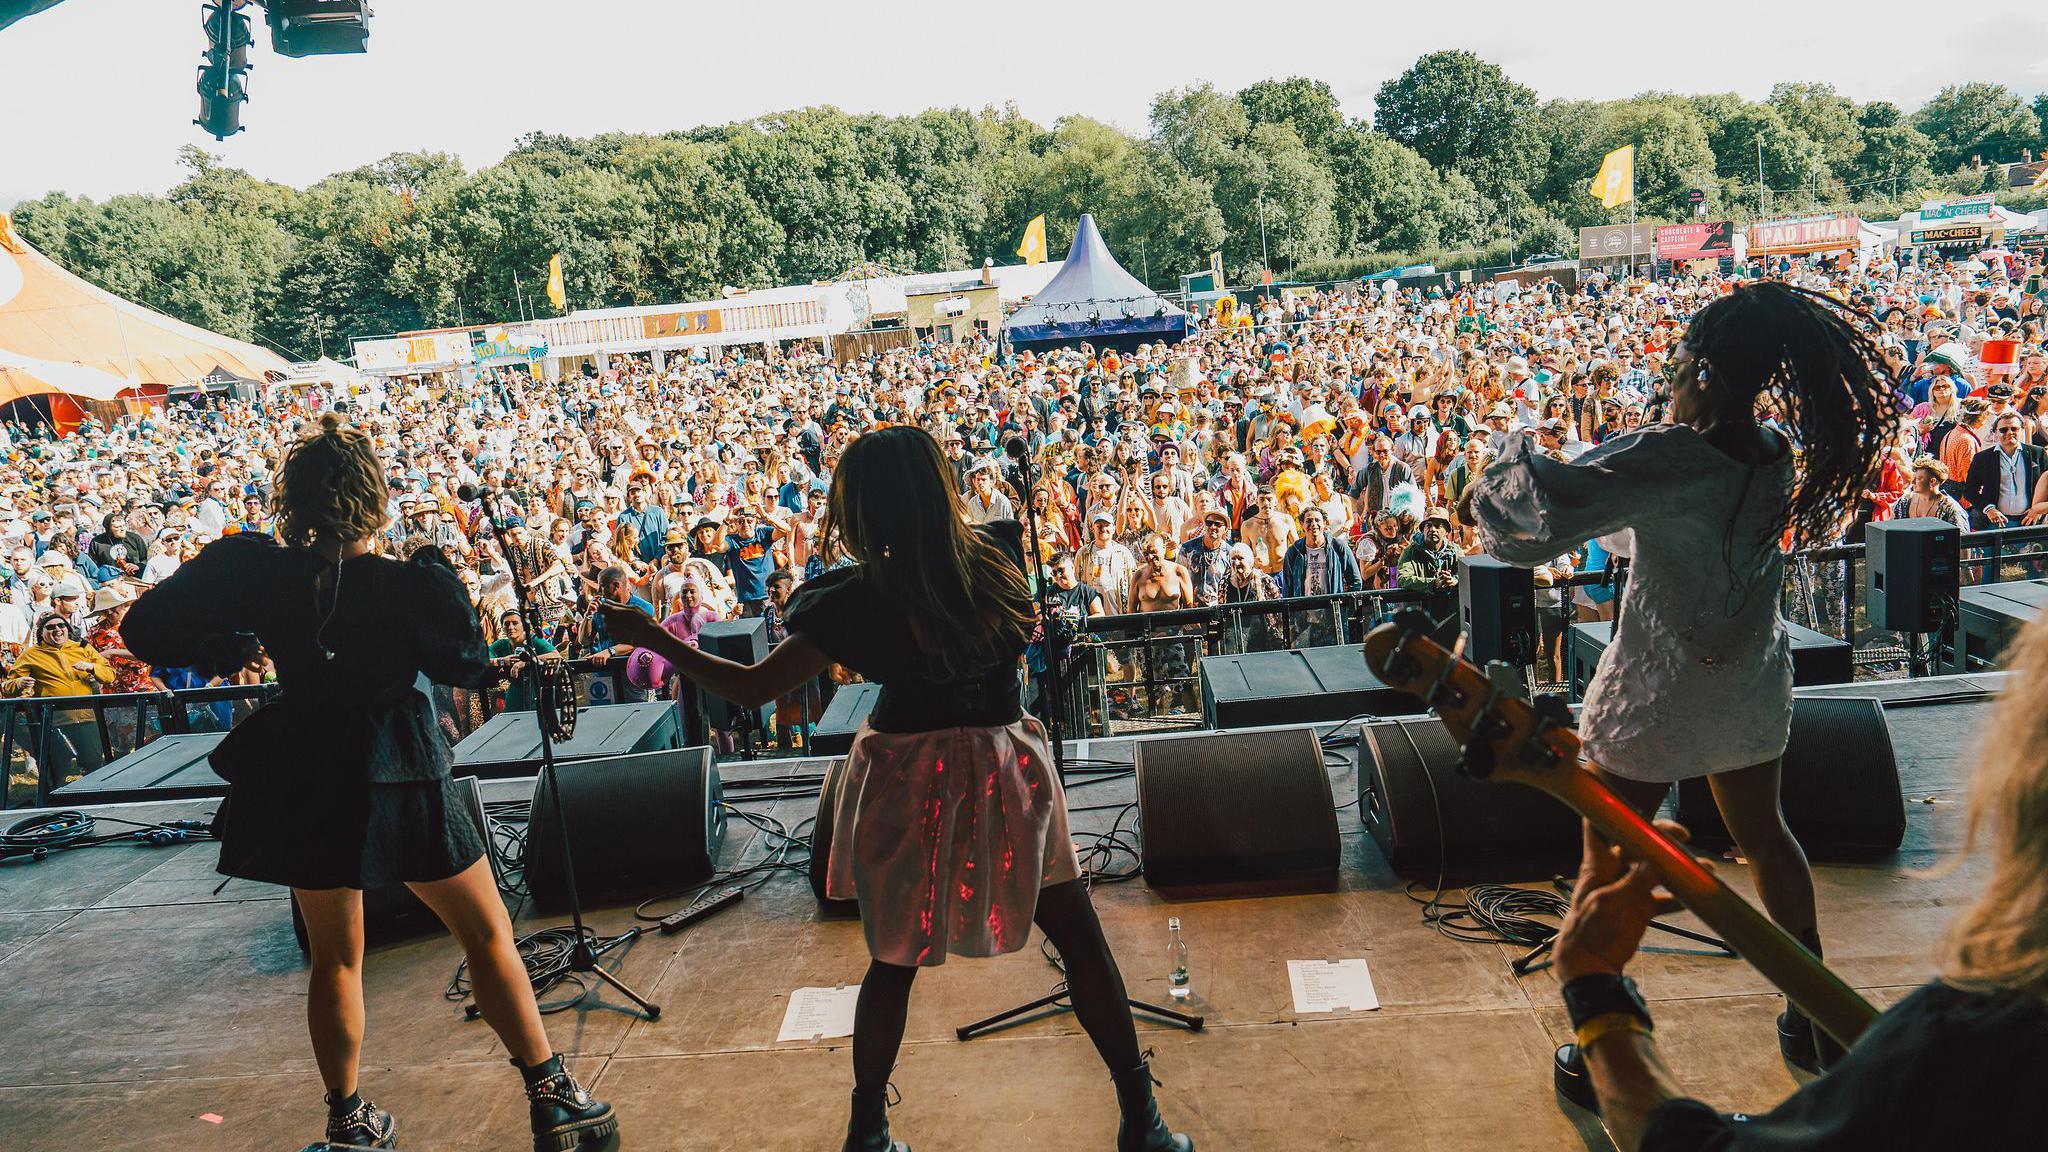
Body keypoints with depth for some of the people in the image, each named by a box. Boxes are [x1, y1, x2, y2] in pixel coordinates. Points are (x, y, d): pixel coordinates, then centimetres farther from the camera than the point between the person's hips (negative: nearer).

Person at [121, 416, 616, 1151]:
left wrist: (229, 649, 9)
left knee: (335, 956, 19)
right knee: (488, 934, 10)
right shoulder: (409, 586, -18)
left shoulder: (258, 571, -10)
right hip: (402, 786, -3)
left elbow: (146, 630, -5)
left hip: (305, 786, 3)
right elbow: (468, 665, -3)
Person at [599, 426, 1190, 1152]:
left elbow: (754, 689, -9)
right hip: (1007, 772, 1)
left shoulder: (860, 600, -15)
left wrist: (652, 638, 1)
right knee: (1078, 937, 13)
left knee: (893, 961, 14)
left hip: (907, 786, -1)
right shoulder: (1001, 552, -8)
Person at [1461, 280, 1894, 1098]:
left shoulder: (1673, 461, -27)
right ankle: (1818, 1020, 40)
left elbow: (1555, 507, -33)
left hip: (1655, 694, -7)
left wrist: (1509, 466, -13)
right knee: (1764, 837, 25)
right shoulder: (1778, 458, -4)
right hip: (1750, 686, 7)